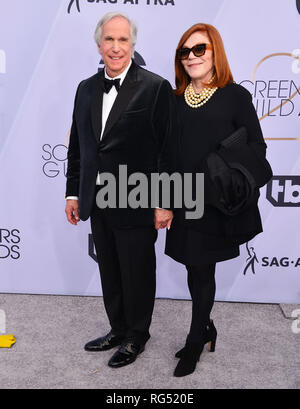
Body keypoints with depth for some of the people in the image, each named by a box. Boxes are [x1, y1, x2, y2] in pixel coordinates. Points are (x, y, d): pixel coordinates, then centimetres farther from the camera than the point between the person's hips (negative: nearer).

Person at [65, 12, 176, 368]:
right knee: (109, 273, 18)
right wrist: (73, 192, 10)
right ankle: (118, 330, 38)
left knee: (137, 274, 10)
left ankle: (136, 336, 32)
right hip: (97, 202, 6)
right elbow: (77, 147, 12)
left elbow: (168, 150, -11)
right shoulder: (86, 88, 9)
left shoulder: (155, 88, -9)